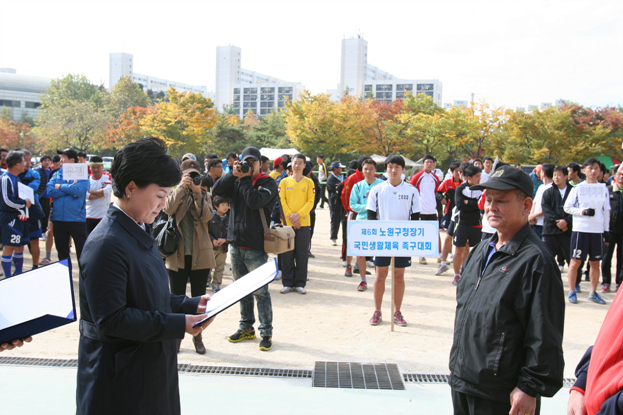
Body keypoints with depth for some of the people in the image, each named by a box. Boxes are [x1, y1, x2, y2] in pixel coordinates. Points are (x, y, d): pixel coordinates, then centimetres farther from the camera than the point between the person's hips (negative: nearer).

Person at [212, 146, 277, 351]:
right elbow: (216, 191, -1)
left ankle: (266, 333, 7)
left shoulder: (268, 183, -4)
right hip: (236, 243, 6)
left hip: (255, 247, -6)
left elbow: (255, 201, -21)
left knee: (260, 291, -2)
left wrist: (244, 179, -12)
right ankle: (246, 328, 28)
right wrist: (233, 174, -9)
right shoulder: (236, 181, 12)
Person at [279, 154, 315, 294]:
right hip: (287, 223, 0)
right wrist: (290, 216, -12)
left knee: (302, 254, 2)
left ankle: (300, 283, 10)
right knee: (287, 254, 2)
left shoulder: (309, 182, 6)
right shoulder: (284, 182, 8)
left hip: (304, 223, 0)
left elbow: (310, 201, -1)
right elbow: (281, 200, 1)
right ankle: (288, 283, 11)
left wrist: (298, 214, -14)